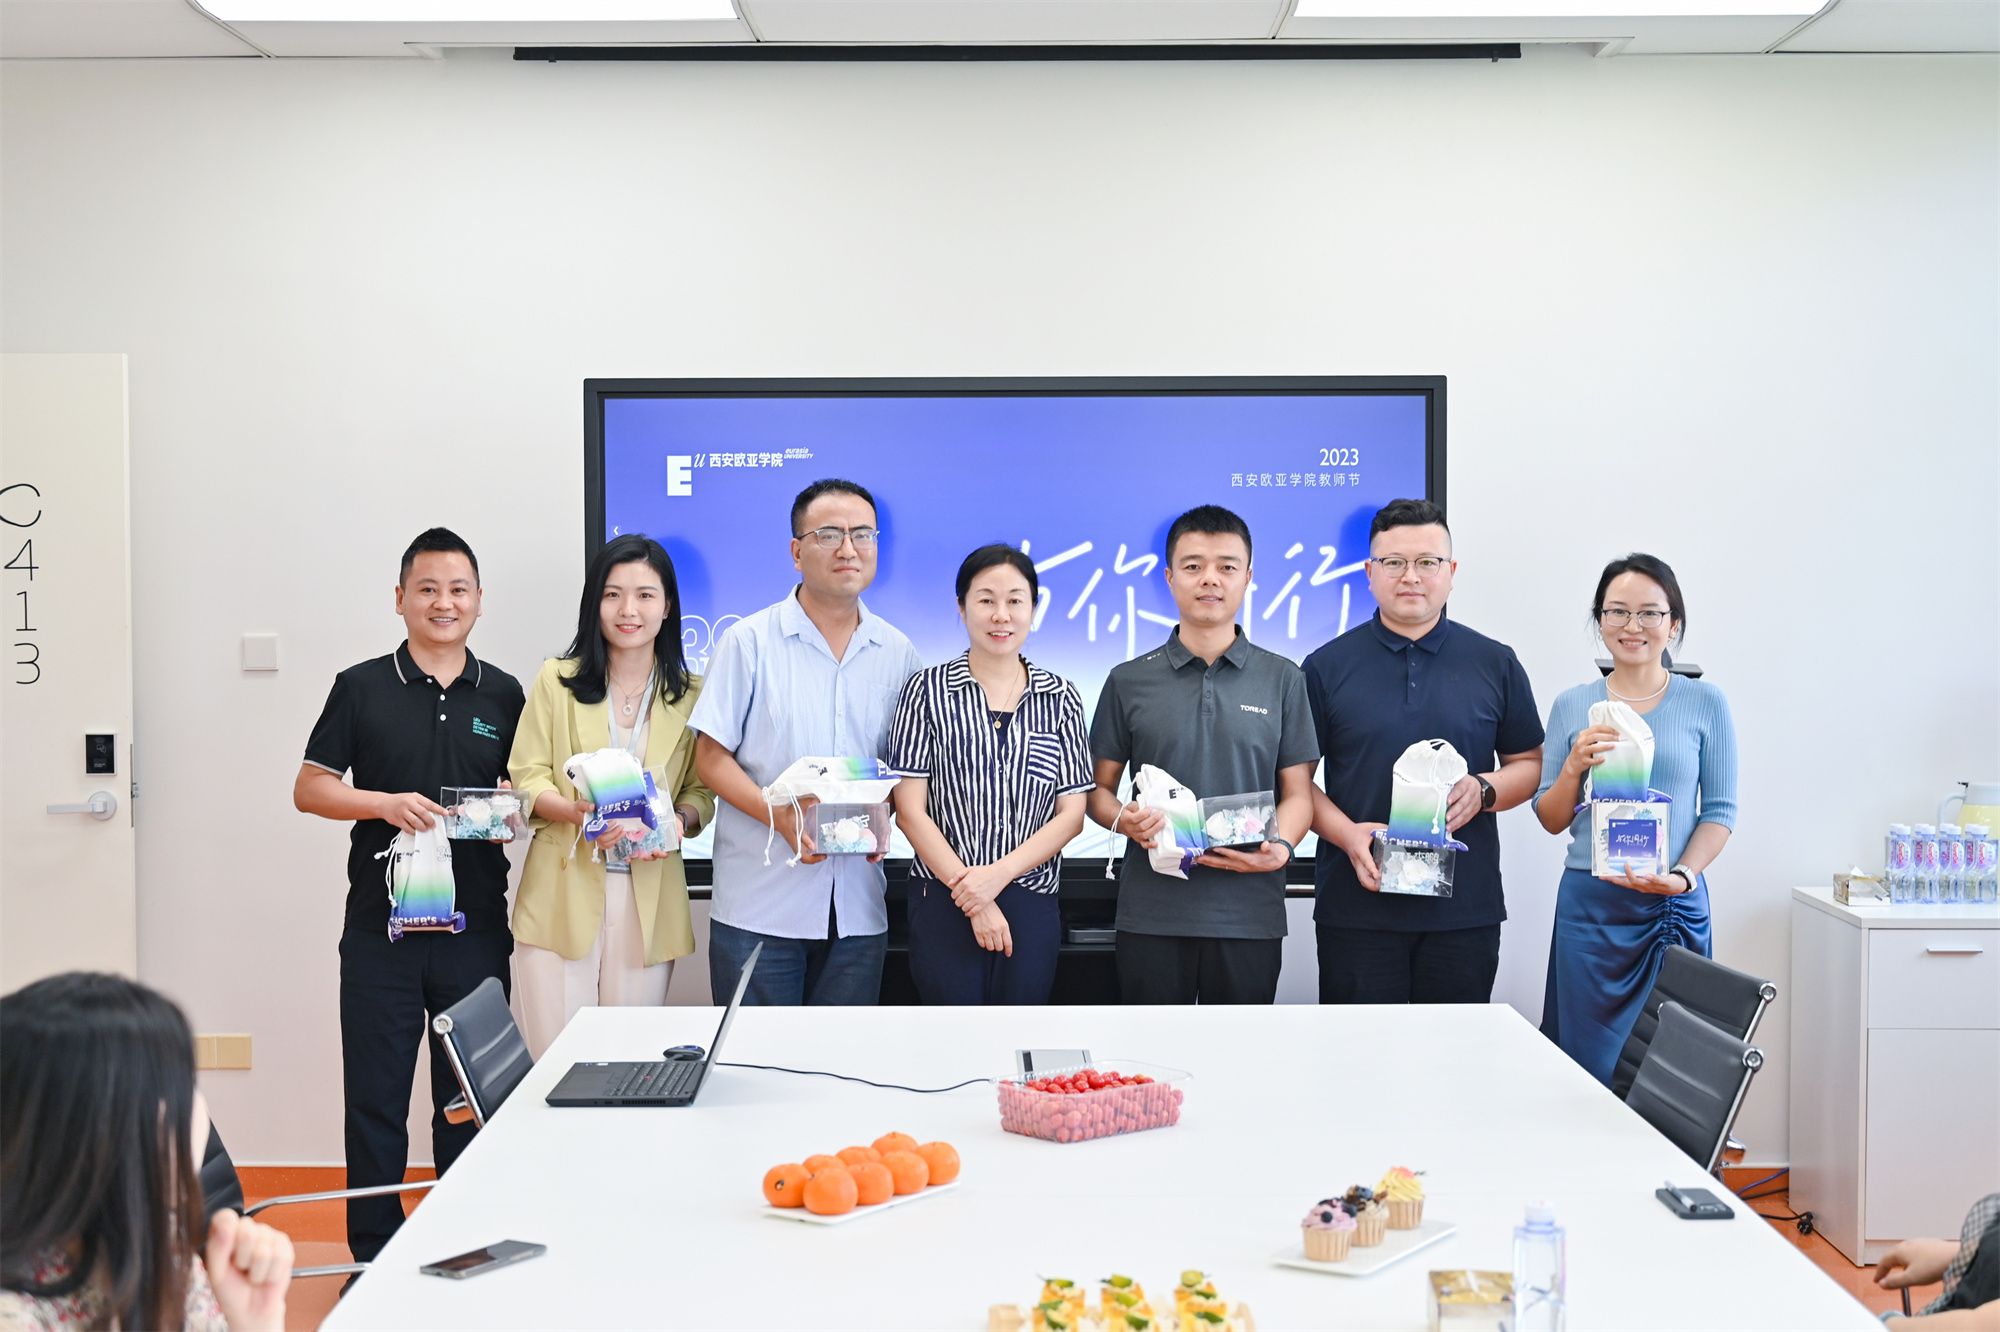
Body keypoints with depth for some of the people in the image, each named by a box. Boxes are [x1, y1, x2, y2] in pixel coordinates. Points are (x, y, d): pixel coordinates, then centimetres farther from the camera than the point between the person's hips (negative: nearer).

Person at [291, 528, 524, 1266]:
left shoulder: (503, 695, 8)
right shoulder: (361, 688, 2)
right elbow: (309, 788, 1)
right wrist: (385, 804, -15)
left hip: (477, 928, 1)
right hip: (381, 927, -1)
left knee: (471, 1095, 9)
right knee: (375, 1094, 4)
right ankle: (374, 1257, 15)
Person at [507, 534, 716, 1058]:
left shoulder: (690, 695, 8)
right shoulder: (556, 680, 5)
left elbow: (702, 791, 10)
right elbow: (526, 778, 1)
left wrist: (679, 822, -12)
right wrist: (578, 812, -18)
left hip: (648, 899, 1)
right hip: (561, 894, -1)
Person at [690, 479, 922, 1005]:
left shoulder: (897, 653, 8)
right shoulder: (750, 641, -2)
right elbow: (711, 758, -3)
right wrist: (779, 815, -18)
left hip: (858, 910, 3)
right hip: (757, 907, -3)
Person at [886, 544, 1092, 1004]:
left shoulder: (1061, 698, 8)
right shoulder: (927, 690, 1)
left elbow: (1071, 813, 4)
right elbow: (910, 810, -3)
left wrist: (1000, 874, -11)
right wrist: (974, 903, -10)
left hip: (1032, 906, 2)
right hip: (944, 903, -2)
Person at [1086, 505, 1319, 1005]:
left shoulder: (1282, 680, 7)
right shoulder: (1129, 681, 6)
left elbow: (1298, 791, 5)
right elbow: (1099, 789, 8)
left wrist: (1280, 846, -15)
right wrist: (1125, 821, -14)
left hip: (1249, 915, 0)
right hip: (1151, 914, 0)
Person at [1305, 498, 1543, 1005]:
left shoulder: (1495, 664, 8)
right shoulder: (1327, 667, 4)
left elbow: (1530, 764, 13)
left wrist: (1483, 789, -9)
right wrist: (1347, 833, -13)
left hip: (1465, 907, 1)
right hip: (1357, 904, -1)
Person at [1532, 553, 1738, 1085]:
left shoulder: (1705, 703, 3)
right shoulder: (1572, 705, 6)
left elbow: (1720, 810, 2)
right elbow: (1551, 820, 10)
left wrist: (1682, 875, -14)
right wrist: (1574, 767, -9)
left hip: (1676, 906, -1)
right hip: (1590, 903, 1)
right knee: (1592, 1063, 3)